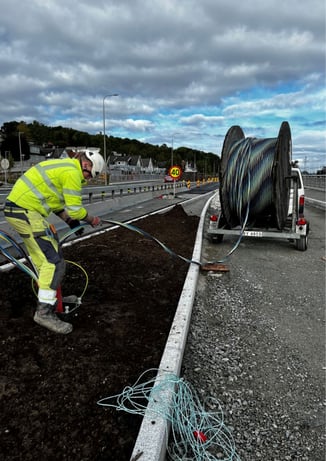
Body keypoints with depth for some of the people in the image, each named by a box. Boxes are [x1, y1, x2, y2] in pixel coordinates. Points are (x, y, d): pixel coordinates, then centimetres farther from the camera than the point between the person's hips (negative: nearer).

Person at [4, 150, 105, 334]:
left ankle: (47, 299, 32)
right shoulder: (72, 171, -14)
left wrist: (70, 221, 20)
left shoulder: (64, 166, 17)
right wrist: (92, 220, 5)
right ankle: (44, 312, -7)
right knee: (54, 261, -11)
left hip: (18, 208, 11)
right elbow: (75, 209, -14)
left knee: (42, 259, 19)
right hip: (26, 211, -11)